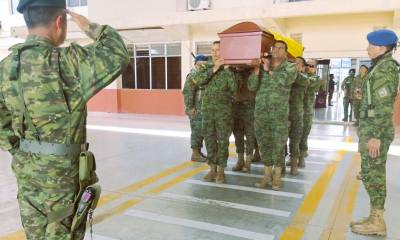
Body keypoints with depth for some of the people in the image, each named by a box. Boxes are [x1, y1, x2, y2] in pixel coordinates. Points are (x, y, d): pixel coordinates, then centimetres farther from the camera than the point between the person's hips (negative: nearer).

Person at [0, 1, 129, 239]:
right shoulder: (67, 61, -21)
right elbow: (118, 56, -14)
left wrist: (20, 152, 17)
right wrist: (91, 28, -1)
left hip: (26, 168, 7)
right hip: (60, 170, -7)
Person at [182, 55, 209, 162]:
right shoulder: (193, 75, -13)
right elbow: (187, 92, -20)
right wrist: (190, 108, -21)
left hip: (203, 109, 9)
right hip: (196, 110, -9)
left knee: (201, 131, 14)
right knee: (197, 130, -5)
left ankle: (198, 151, 25)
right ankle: (195, 154, 3)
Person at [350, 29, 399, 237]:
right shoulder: (380, 67, 16)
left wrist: (376, 136, -22)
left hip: (375, 131, -10)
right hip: (371, 129, 10)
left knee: (372, 174, -3)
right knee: (373, 174, 12)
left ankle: (377, 222, 6)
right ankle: (375, 217, 21)